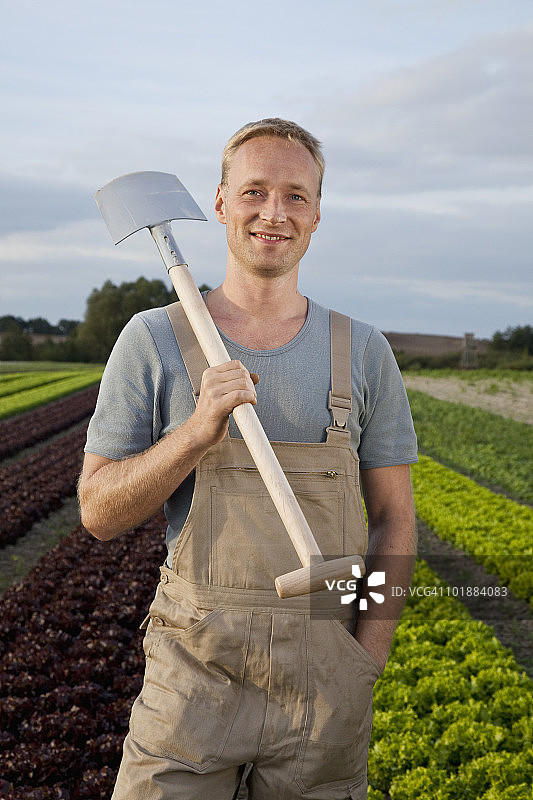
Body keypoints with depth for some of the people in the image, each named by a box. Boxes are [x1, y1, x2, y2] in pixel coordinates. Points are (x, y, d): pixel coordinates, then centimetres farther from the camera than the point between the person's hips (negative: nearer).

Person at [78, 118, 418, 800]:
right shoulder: (153, 341, -2)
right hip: (195, 667, -1)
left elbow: (394, 520, 6)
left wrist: (363, 668, -4)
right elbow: (98, 512, -3)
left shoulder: (362, 352, 3)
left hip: (325, 674, 2)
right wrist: (200, 430, -19)